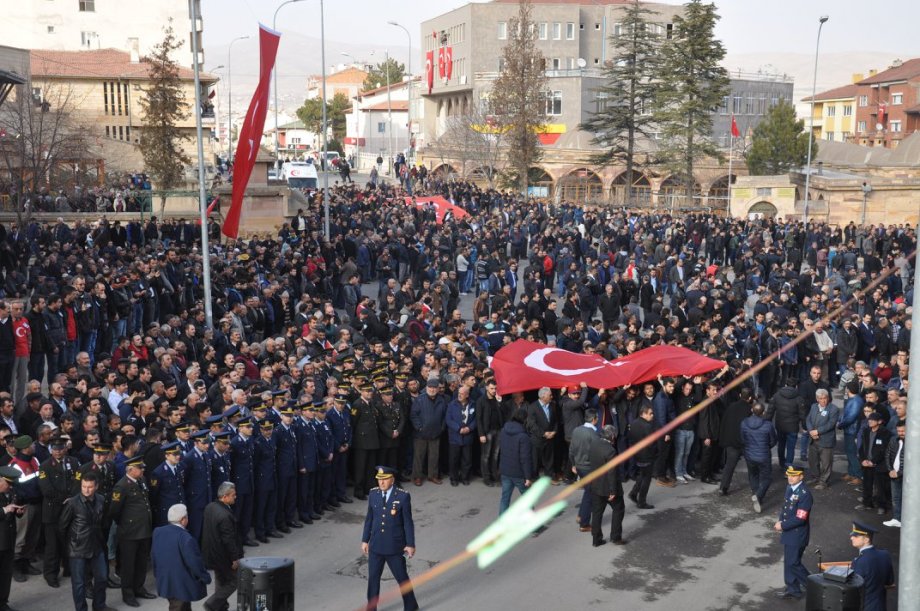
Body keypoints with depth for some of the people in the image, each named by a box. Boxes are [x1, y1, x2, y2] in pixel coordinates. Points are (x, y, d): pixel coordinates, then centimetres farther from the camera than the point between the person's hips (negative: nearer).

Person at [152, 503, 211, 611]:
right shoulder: (185, 538, -26)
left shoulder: (158, 532, -2)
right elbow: (194, 562, -21)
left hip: (164, 581, 7)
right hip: (181, 584, -7)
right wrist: (205, 577, -6)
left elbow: (153, 555, 9)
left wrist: (158, 573, 23)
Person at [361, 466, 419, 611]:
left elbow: (408, 522, -9)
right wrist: (365, 540, 7)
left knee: (402, 577, 12)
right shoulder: (373, 494, -3)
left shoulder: (403, 496, -15)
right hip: (375, 545, 3)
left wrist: (410, 544, -7)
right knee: (373, 578, 11)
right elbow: (369, 518, 6)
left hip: (395, 546, -3)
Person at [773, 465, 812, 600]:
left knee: (793, 562, -2)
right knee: (788, 561, 16)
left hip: (798, 535, -8)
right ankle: (792, 589, 29)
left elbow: (800, 519, -24)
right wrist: (780, 521, 1)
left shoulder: (805, 494, -23)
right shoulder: (790, 488, 4)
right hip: (788, 533, 9)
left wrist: (783, 526, -18)